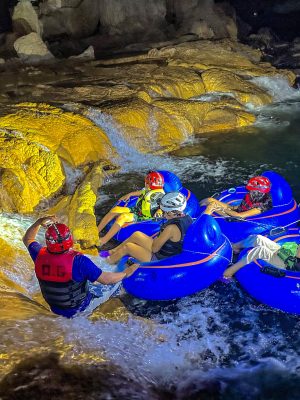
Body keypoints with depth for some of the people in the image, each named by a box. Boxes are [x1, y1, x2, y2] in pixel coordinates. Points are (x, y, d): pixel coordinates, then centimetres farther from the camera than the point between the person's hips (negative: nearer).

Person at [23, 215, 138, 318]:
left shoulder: (40, 255, -19)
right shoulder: (78, 261, -33)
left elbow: (27, 239, 4)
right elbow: (106, 279, -23)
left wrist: (39, 222, -6)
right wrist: (126, 273, -8)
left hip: (55, 309, 5)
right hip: (80, 310, -5)